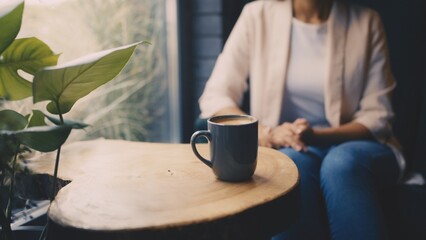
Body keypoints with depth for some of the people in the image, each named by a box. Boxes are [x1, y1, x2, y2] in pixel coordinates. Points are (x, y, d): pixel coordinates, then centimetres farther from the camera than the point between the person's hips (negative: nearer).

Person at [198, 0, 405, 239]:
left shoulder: (366, 22, 1)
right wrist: (267, 135, -21)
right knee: (294, 164, -34)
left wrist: (319, 136, -20)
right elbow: (214, 98, -3)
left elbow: (378, 116, -1)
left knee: (341, 164, -34)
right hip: (285, 149, 0)